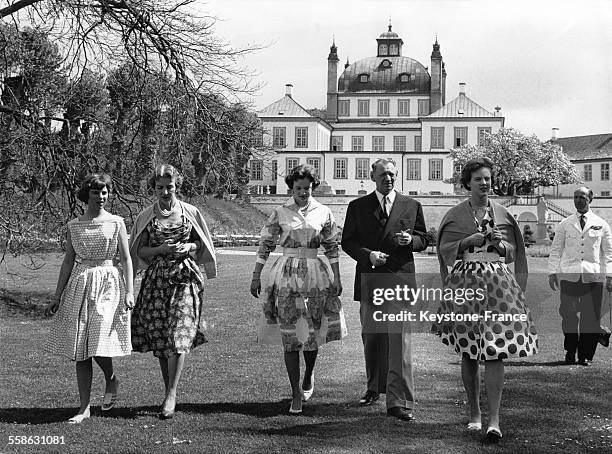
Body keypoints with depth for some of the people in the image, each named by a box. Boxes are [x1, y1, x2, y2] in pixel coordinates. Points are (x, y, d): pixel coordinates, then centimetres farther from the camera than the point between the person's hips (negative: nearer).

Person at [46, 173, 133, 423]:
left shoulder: (116, 222, 1)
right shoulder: (74, 225, 8)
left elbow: (126, 259, 1)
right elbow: (68, 261, 11)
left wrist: (129, 291, -8)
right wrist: (58, 295, 9)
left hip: (108, 284, -3)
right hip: (79, 284, 3)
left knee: (98, 343, -15)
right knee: (79, 349, 3)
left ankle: (111, 380, 18)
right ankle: (84, 407, 10)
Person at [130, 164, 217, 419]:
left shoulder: (191, 213, 6)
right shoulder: (146, 217, 7)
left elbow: (202, 244, 15)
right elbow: (140, 251, 6)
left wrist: (188, 247, -6)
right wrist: (161, 249, -11)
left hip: (185, 277, -2)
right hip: (156, 278, 2)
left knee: (179, 335, -13)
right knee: (159, 336, 3)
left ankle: (171, 395, -13)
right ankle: (169, 389, 18)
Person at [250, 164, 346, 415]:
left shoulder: (323, 213, 5)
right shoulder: (280, 213, 2)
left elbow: (332, 248, 11)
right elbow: (265, 245, 5)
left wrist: (337, 279, 8)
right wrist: (256, 277, 2)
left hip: (316, 275, 1)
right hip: (286, 275, -1)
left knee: (313, 331, 4)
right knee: (290, 336, -3)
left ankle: (308, 377, 33)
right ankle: (296, 394, 4)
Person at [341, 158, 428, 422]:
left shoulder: (411, 206, 9)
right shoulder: (358, 207, 8)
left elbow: (423, 240, 14)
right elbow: (347, 242, 6)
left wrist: (410, 240, -9)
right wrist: (367, 254, -12)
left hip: (400, 279, -1)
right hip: (369, 280, 2)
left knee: (400, 338, -10)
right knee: (371, 337, 12)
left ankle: (399, 401, -10)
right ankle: (375, 387, 33)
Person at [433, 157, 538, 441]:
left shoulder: (502, 214, 11)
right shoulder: (455, 215, 7)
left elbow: (513, 252, 14)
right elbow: (446, 250, 4)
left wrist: (499, 244, -6)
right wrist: (468, 241, -10)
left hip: (498, 284, 0)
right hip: (465, 285, 0)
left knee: (494, 353, -9)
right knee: (468, 353, 5)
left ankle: (494, 420, -10)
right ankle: (474, 414, 20)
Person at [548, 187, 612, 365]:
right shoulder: (565, 224, 10)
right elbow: (556, 250, 11)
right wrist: (552, 272, 3)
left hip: (593, 276, 0)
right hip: (569, 275, 0)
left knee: (591, 315, -2)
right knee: (568, 314, -4)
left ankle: (585, 355, 7)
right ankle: (570, 352, 10)